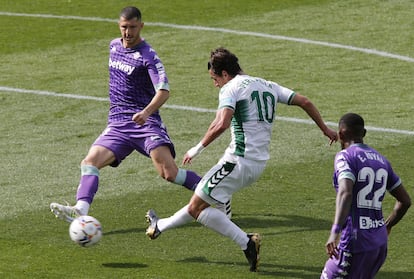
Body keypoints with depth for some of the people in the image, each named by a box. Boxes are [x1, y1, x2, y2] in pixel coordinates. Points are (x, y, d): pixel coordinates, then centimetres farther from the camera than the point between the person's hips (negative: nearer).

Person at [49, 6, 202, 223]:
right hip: (117, 125, 6)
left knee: (169, 173, -17)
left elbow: (164, 90, -21)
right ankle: (81, 210, -32)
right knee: (90, 162, -18)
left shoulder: (148, 56, -9)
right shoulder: (114, 46, 13)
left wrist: (146, 112, -38)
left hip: (145, 122, -6)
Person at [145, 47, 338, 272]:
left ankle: (247, 243, -12)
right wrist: (325, 129, 25)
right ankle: (161, 226, 37)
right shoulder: (268, 86, 16)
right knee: (201, 199, 23)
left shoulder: (230, 88, -7)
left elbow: (221, 124, -23)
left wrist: (198, 148, -14)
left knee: (197, 206, -4)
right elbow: (304, 102, 14)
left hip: (239, 160, -9)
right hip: (259, 163, 9)